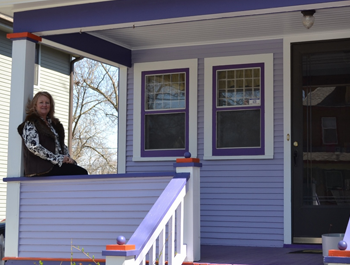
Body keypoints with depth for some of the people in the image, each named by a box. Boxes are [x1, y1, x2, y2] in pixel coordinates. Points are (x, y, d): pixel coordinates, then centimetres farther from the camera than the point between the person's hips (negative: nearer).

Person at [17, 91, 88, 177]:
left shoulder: (54, 124, 26)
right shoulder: (30, 124, 3)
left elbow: (62, 145, 25)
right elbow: (33, 146, -11)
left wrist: (68, 158, 2)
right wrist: (57, 159, -15)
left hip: (58, 165, 7)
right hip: (41, 168, -7)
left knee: (83, 172, -20)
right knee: (81, 172, -25)